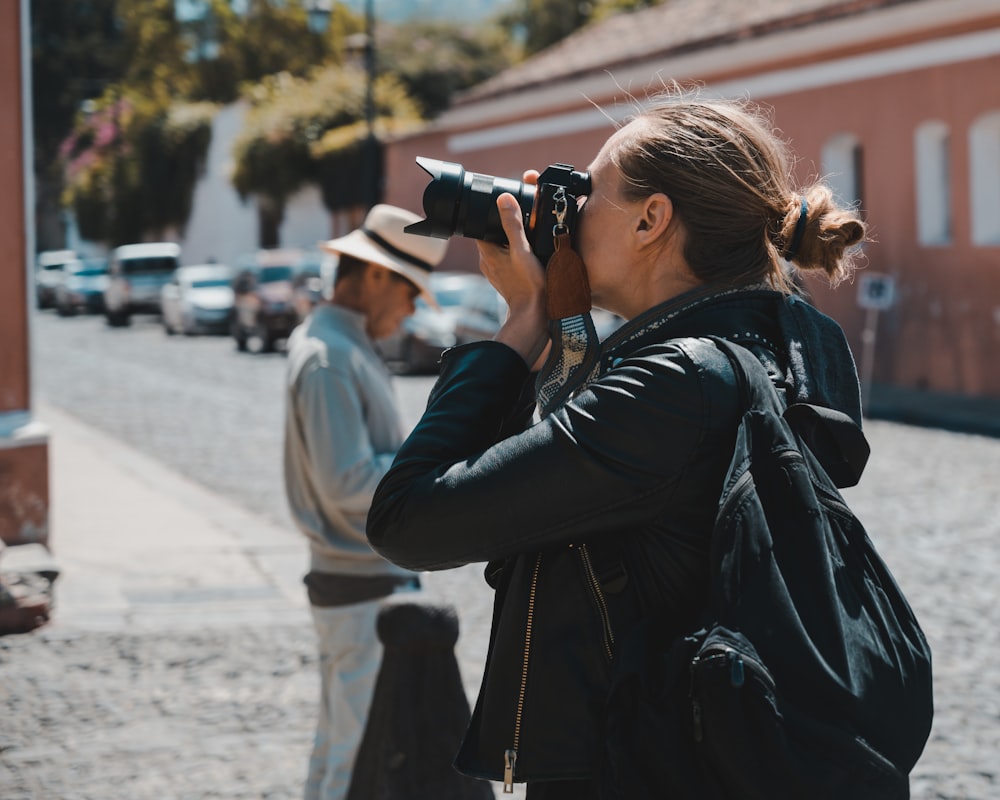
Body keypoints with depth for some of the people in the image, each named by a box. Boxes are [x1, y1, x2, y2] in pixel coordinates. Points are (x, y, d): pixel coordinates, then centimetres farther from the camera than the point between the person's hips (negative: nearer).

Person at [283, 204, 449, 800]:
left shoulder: (336, 345, 14)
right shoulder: (330, 358, -19)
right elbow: (346, 483, -25)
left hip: (351, 578, 11)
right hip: (367, 592, -11)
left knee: (338, 745, 17)